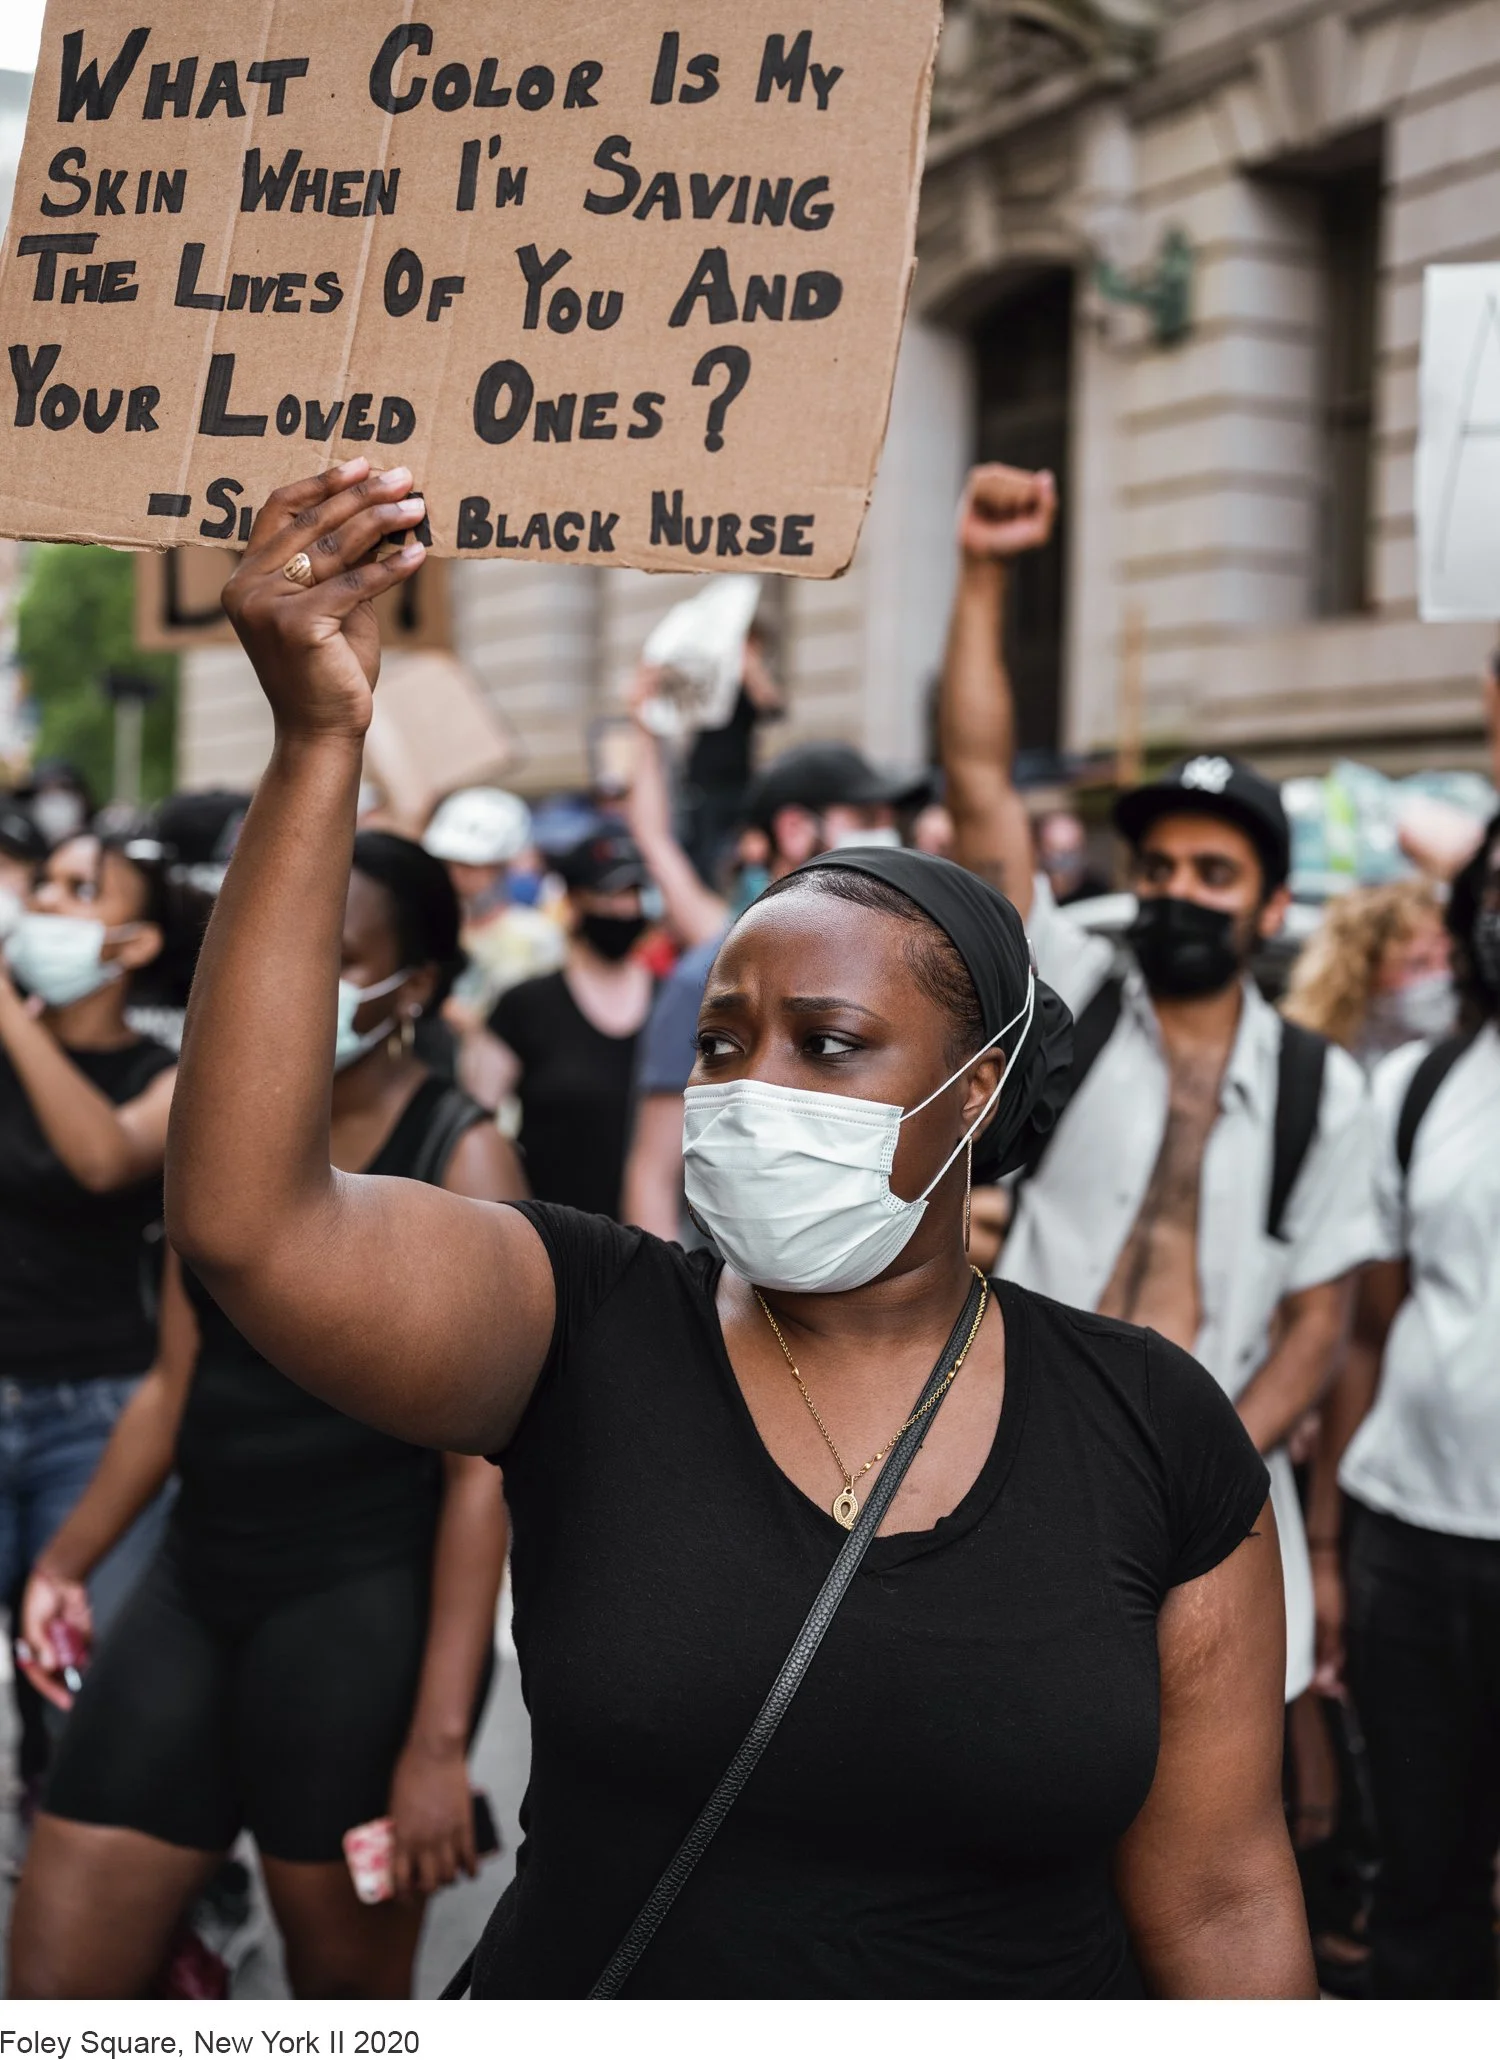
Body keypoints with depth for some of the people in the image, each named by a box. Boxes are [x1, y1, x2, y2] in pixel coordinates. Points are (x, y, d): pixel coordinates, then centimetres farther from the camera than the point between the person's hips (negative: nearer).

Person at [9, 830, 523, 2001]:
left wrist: (439, 1736, -16)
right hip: (196, 1592, 6)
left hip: (363, 1607, -5)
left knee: (350, 1988, 10)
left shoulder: (460, 1161, -8)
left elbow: (483, 1466, -12)